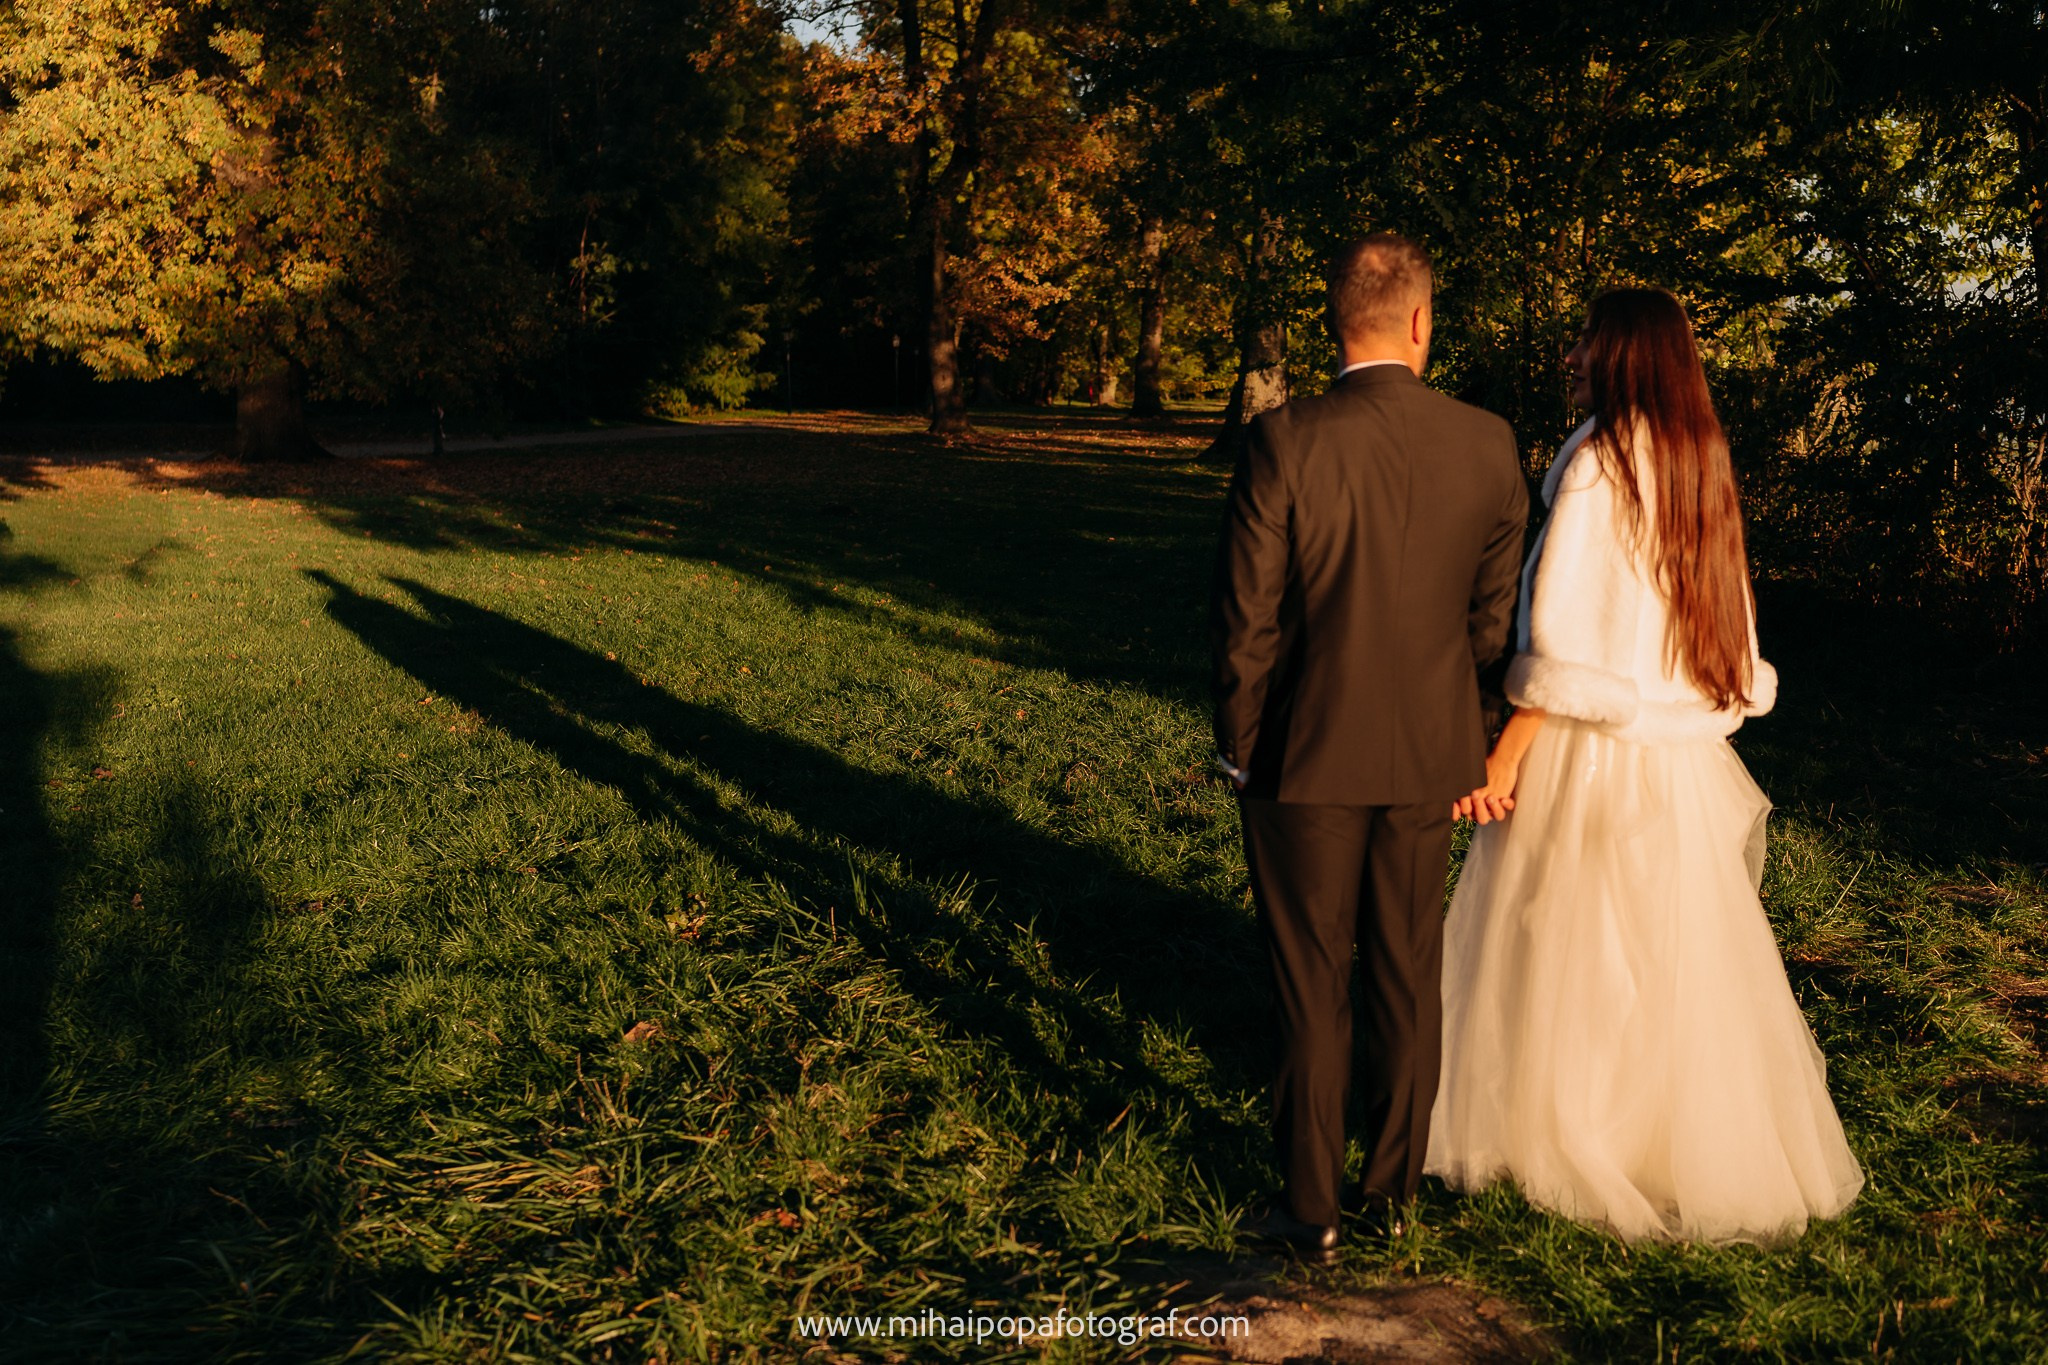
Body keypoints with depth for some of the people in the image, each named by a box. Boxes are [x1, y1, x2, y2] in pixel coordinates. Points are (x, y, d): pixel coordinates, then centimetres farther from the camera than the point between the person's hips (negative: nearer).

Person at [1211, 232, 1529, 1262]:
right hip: (1431, 755, 3)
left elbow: (1247, 625, -13)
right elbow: (1495, 617, 2)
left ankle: (1310, 1210, 19)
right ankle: (1394, 1184, 30)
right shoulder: (1488, 445, -6)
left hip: (1308, 754, -3)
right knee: (1408, 975, 17)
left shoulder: (1283, 444, -17)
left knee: (1312, 986, 9)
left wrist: (1238, 750, 1)